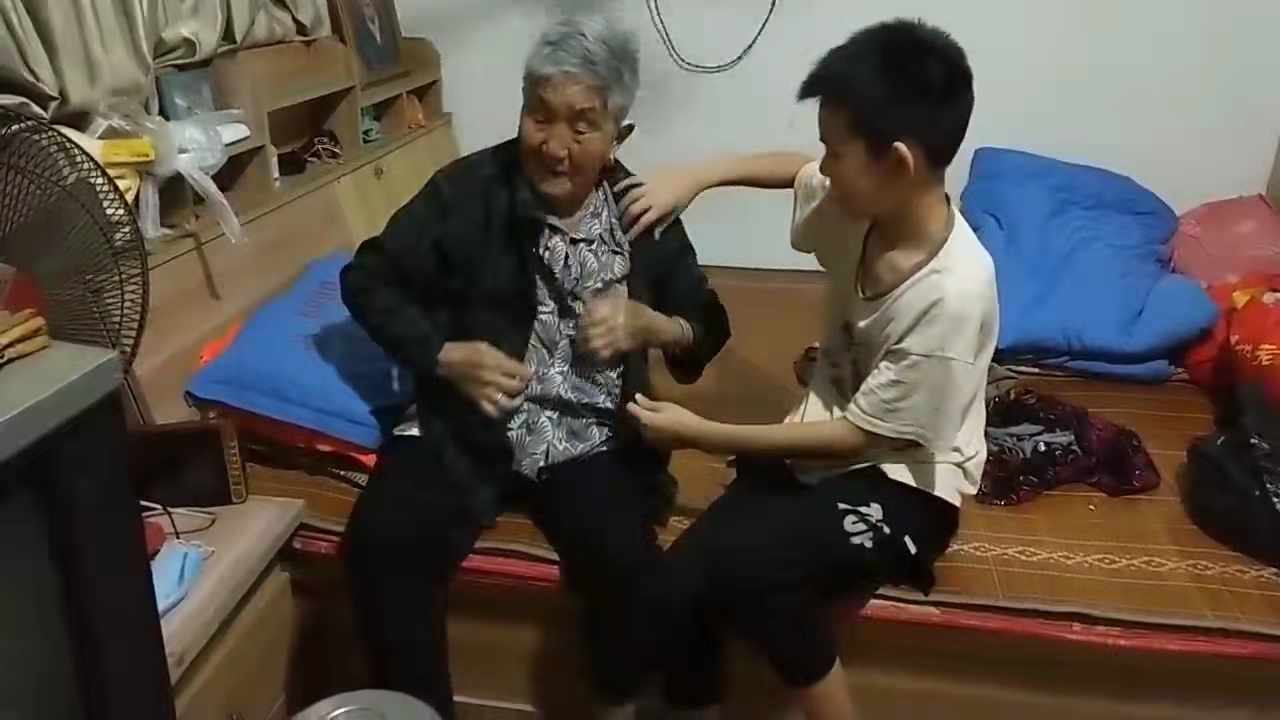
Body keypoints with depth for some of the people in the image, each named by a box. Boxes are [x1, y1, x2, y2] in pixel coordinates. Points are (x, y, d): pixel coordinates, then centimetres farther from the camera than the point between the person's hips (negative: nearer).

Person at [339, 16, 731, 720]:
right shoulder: (469, 189, -1)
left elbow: (708, 326, 13)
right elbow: (368, 279, 5)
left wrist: (646, 324, -9)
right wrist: (444, 355, -11)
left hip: (591, 437, 1)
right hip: (464, 426, 0)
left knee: (625, 560, -26)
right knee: (382, 544, -26)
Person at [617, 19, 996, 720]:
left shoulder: (954, 291, -28)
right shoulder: (862, 205, -7)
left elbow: (863, 433, -20)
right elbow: (794, 170, 18)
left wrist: (703, 434, -17)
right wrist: (696, 176, 1)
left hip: (901, 480, -6)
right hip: (821, 443, 6)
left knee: (747, 565, -32)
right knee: (681, 582, -14)